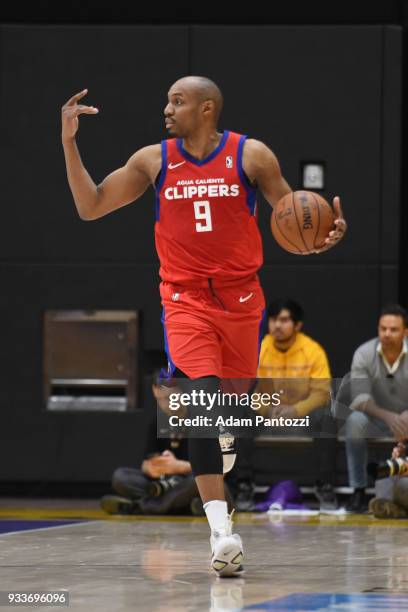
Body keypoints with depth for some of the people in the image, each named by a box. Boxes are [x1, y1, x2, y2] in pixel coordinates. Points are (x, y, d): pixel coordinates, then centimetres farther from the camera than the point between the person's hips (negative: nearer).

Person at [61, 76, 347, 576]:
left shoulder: (251, 156, -2)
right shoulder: (153, 160, 2)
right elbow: (90, 207, 5)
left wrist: (325, 235, -18)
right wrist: (68, 142, -4)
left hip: (240, 299, 1)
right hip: (185, 298, -1)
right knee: (203, 397, -21)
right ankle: (221, 531, -27)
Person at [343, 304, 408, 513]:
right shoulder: (364, 354, -14)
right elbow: (359, 398, -22)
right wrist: (388, 416, -41)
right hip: (376, 418, 0)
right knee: (355, 421, -34)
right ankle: (358, 491, -23)